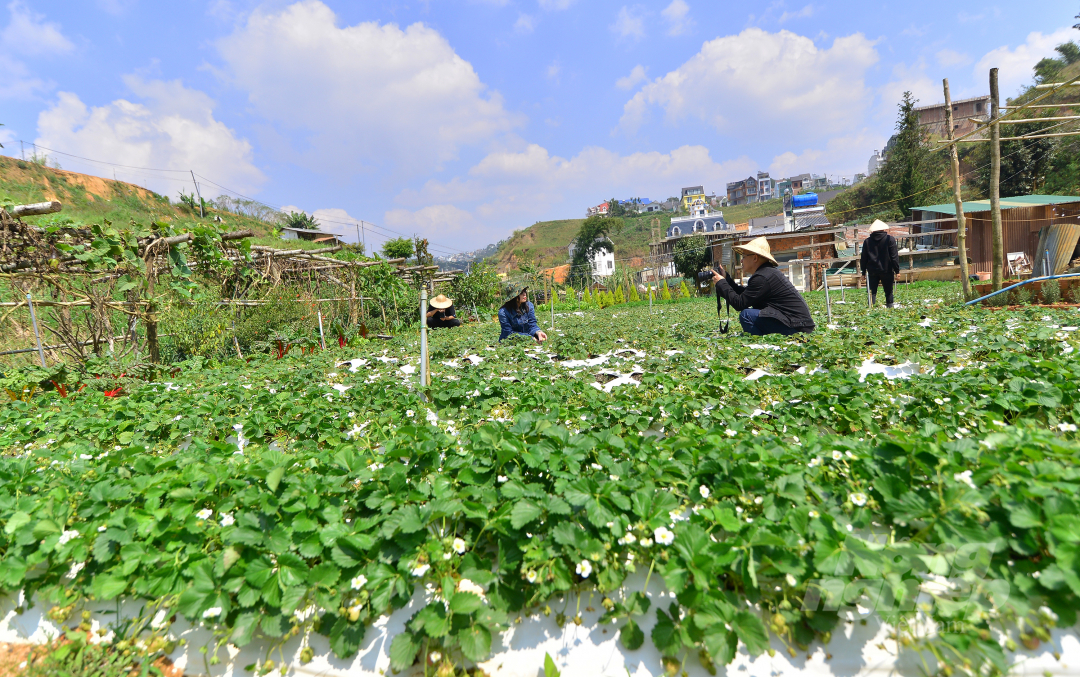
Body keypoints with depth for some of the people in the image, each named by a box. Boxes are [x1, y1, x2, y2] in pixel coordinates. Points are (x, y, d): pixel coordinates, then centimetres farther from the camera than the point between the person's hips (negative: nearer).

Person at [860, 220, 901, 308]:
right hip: (886, 270, -2)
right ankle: (889, 306, 9)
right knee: (888, 291, 8)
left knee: (872, 292, 5)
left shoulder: (867, 241, 2)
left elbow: (863, 259, 6)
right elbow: (894, 256, -6)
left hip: (872, 271, 2)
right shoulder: (890, 239, -5)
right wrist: (897, 270, 0)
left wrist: (864, 272, 14)